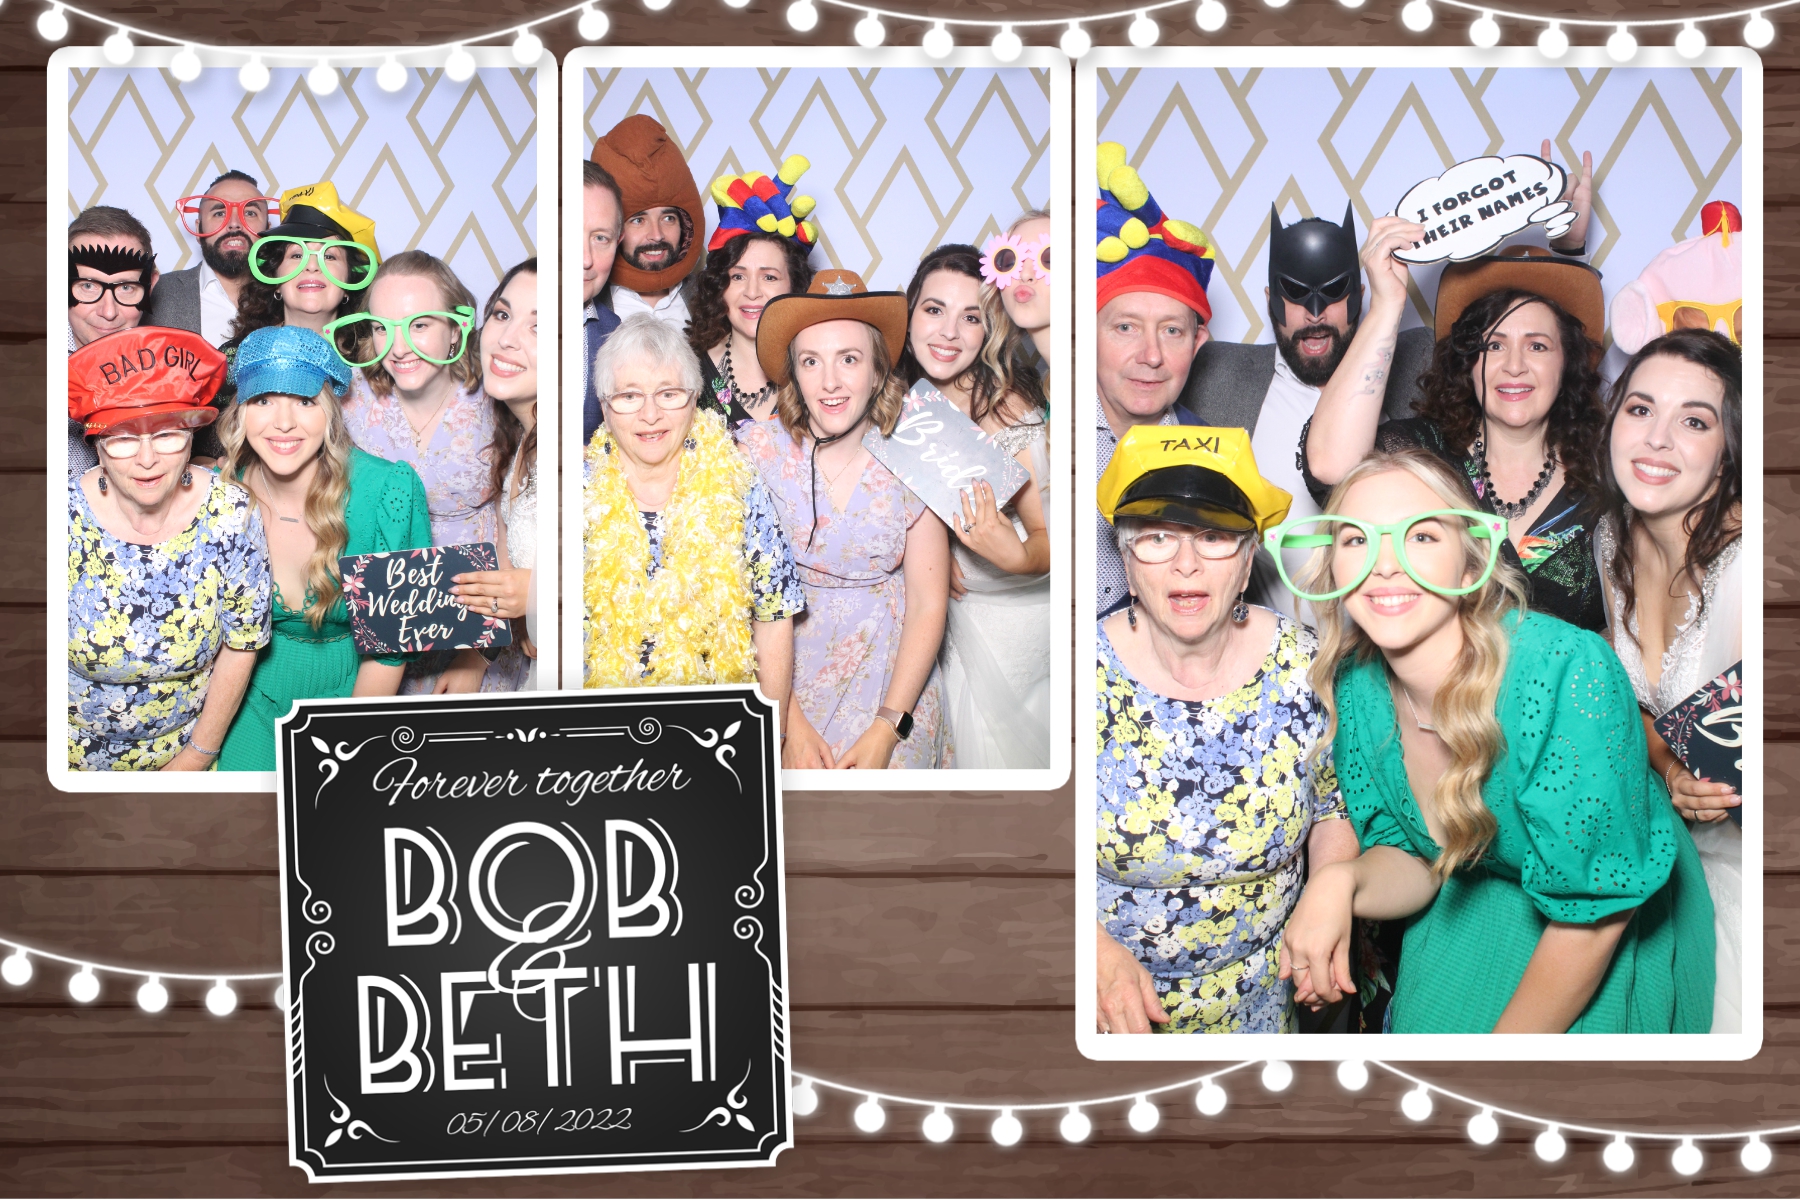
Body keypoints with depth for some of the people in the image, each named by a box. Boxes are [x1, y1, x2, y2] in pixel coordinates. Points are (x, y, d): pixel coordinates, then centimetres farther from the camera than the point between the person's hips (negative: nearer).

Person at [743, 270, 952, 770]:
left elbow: (928, 605, -6)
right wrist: (790, 721, -15)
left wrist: (886, 730, -14)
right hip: (784, 674, 0)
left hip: (891, 678, 0)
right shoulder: (759, 450, -10)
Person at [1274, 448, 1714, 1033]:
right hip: (1467, 918, 4)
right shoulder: (1355, 685, -15)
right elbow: (1411, 863, -4)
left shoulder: (1568, 675, -34)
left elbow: (1594, 912, -27)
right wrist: (1340, 882, -27)